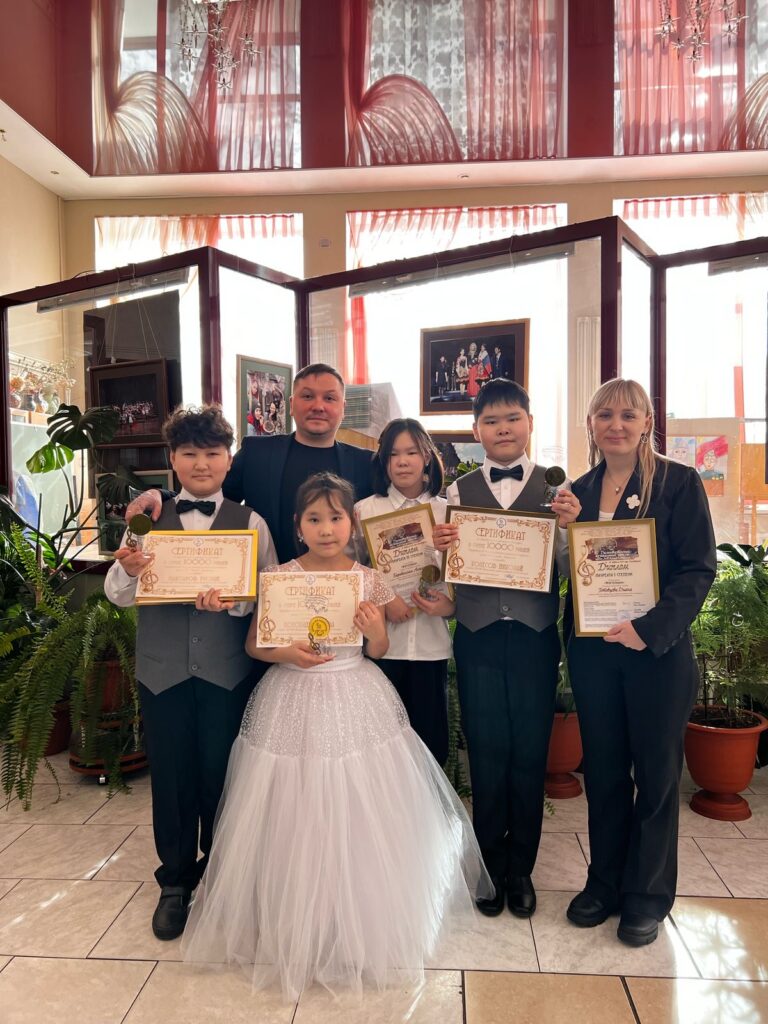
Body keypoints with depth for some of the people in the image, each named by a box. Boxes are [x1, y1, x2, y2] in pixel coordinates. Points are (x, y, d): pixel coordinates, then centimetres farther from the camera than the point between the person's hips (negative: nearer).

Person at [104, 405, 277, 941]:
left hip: (227, 671, -1)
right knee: (170, 776, 13)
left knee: (221, 776, 12)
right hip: (163, 670, 1)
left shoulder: (250, 522, -1)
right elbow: (120, 595, 0)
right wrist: (126, 569, -22)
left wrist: (233, 600, -26)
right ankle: (175, 883, 35)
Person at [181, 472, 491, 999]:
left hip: (356, 702, 1)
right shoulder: (278, 578, -6)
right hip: (294, 702, -1)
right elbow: (253, 643, 1)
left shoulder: (369, 580, -3)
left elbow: (377, 653, 5)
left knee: (361, 820, 9)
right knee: (295, 823, 7)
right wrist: (285, 653, -18)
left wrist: (375, 632, -16)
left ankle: (365, 926, 34)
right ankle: (293, 930, 31)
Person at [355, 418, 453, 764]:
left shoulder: (447, 513, 5)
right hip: (381, 642, -1)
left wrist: (450, 604, -12)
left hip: (431, 644, 1)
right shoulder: (364, 510, 1)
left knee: (431, 736, 10)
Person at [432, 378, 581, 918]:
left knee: (529, 754, 12)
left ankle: (520, 867, 33)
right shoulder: (460, 490, 4)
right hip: (479, 637, 1)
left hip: (535, 637, -1)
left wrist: (569, 525, -20)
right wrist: (441, 548, -16)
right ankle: (491, 864, 33)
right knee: (487, 754, 13)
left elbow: (569, 570, -4)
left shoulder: (556, 488, 0)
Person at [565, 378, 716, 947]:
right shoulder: (578, 491, 6)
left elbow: (698, 570, -11)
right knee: (603, 770, 15)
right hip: (592, 651, 4)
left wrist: (650, 627, -21)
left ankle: (647, 895, 29)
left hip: (658, 651, -3)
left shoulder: (679, 482, -7)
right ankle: (605, 883, 33)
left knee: (655, 773, 11)